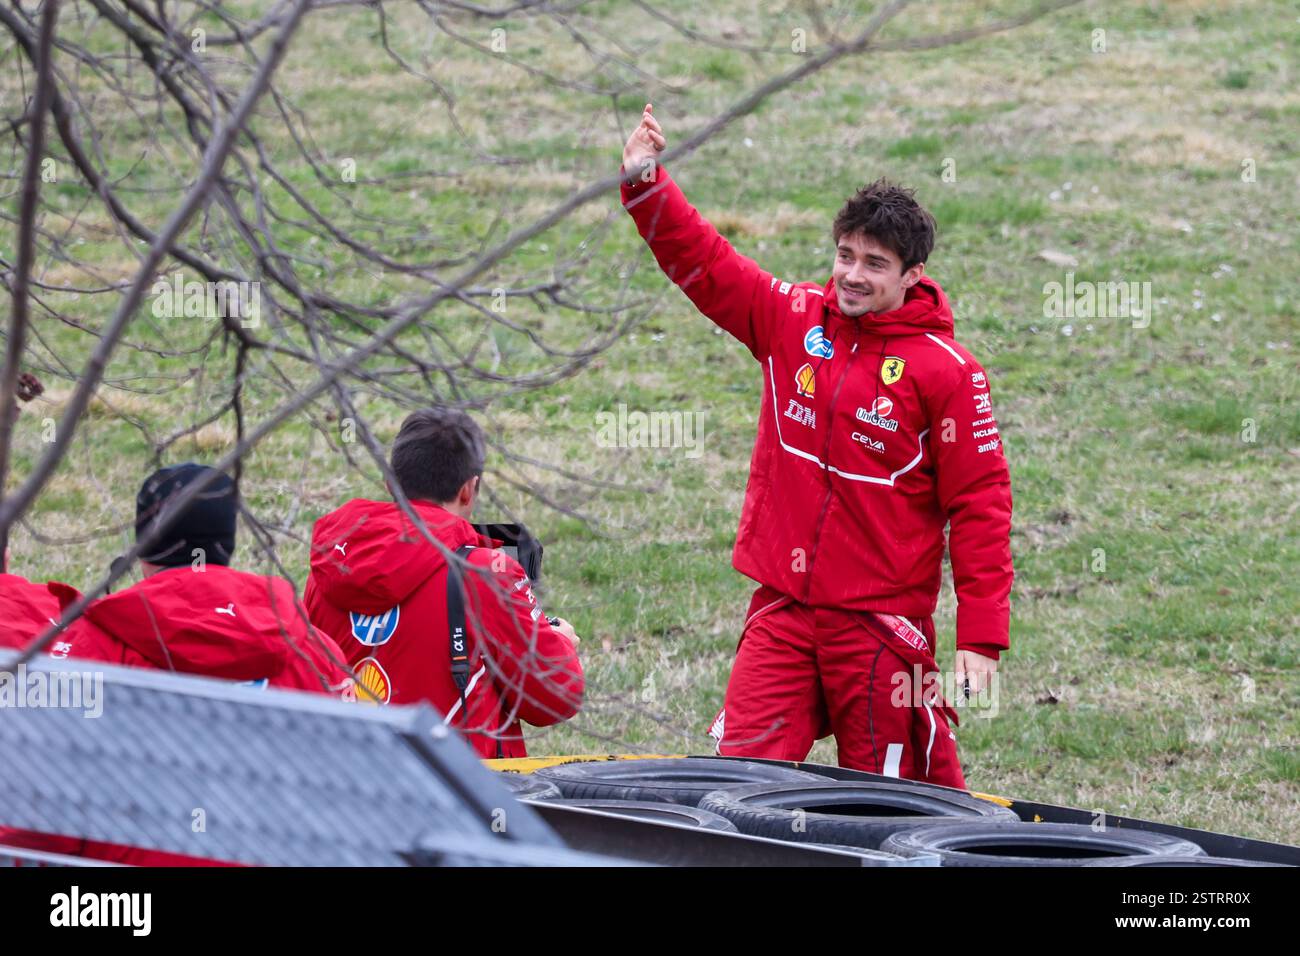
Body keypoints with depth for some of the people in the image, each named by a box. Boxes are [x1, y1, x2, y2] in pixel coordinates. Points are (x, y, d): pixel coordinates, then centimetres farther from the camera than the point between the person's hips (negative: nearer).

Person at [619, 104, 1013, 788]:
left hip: (882, 622, -4)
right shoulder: (793, 320, 5)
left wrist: (982, 638, -12)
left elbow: (980, 504, -8)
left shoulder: (947, 372, -7)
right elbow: (701, 262, 11)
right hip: (781, 610, 4)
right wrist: (645, 184, -4)